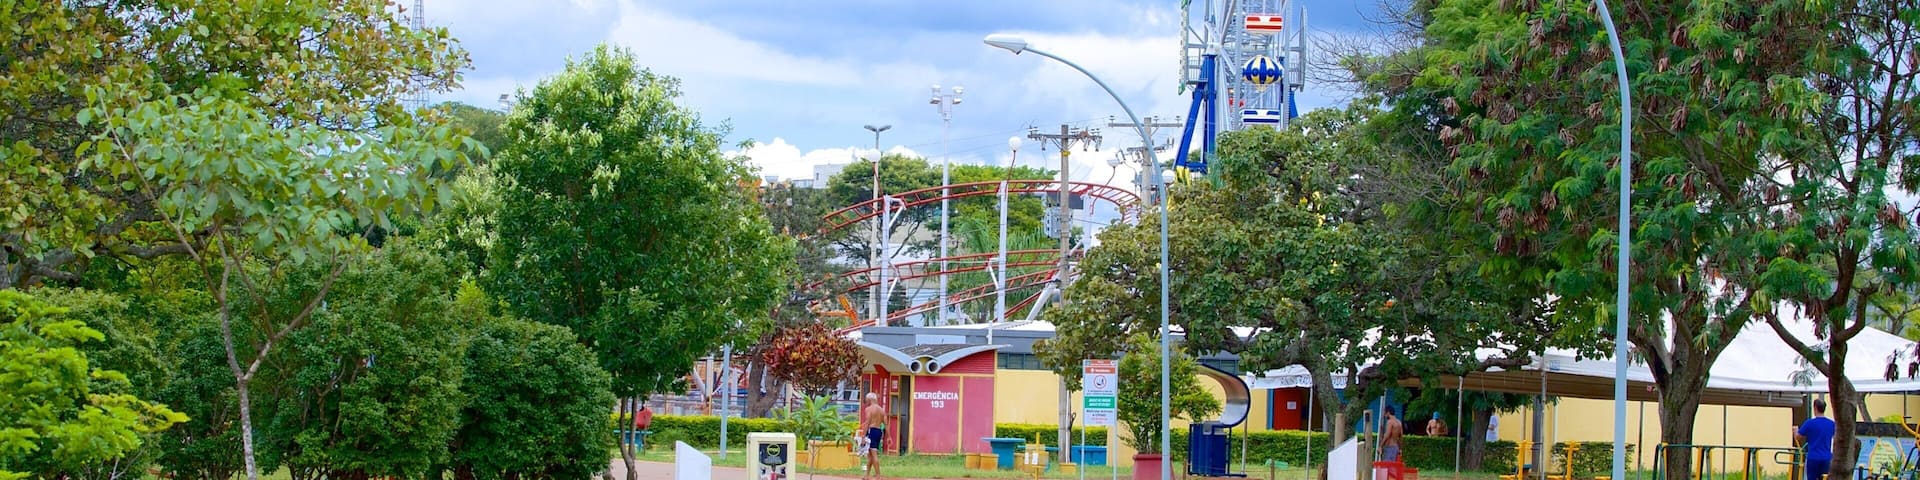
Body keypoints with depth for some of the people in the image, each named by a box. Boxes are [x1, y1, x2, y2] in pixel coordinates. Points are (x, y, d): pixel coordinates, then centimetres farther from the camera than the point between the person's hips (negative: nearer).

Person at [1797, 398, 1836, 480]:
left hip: (1813, 458, -3)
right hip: (1827, 458, 3)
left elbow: (1798, 438, 1)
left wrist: (1795, 431, 22)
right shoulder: (1832, 424, 3)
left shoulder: (1809, 423, -9)